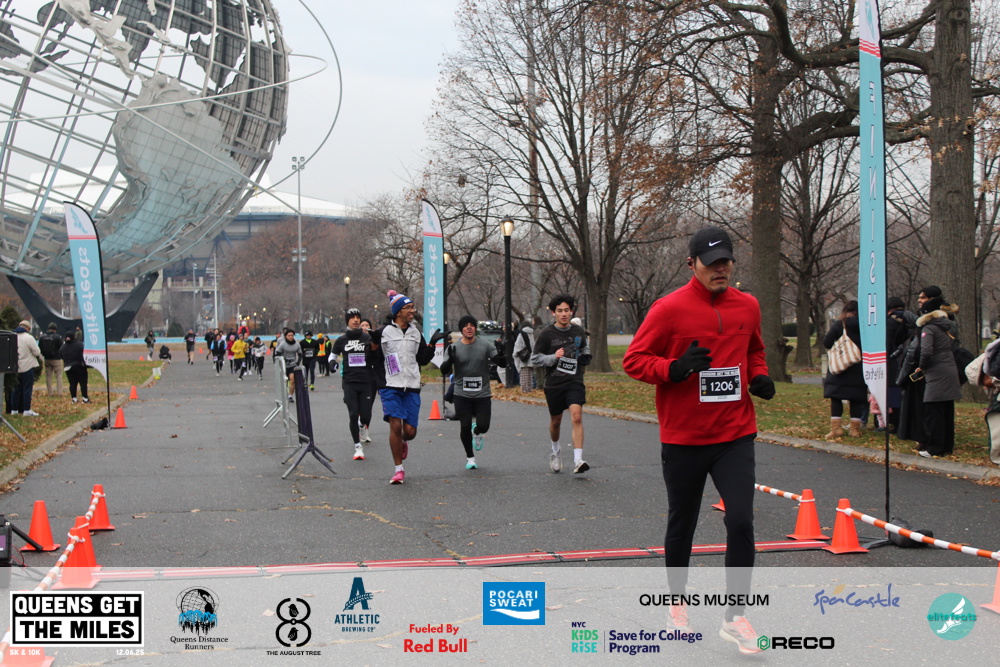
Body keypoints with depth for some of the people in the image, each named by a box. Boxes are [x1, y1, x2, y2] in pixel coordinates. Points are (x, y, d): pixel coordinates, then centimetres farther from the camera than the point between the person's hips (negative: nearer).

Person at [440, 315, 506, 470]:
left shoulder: (485, 346, 1)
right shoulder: (454, 348, 0)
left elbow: (503, 364, -1)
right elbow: (444, 372, -4)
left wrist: (500, 355, -24)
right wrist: (450, 360, -25)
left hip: (482, 395, 0)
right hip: (462, 395, 0)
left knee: (483, 426, -6)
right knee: (465, 427, -1)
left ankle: (476, 432, 33)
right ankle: (470, 457, 21)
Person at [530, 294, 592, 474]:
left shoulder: (579, 331, 5)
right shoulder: (547, 334, -5)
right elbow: (535, 358, -3)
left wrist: (585, 356, 4)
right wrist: (553, 357, -18)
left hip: (575, 382, 1)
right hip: (553, 384, -1)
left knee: (577, 416, -19)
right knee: (555, 421, 13)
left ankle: (578, 461, -24)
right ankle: (555, 452, 42)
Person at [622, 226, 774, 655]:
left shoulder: (747, 306, 5)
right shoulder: (669, 309, -9)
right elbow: (633, 359, -7)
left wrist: (759, 376, 2)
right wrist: (675, 368, -23)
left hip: (735, 437, 2)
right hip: (683, 439, -2)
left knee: (741, 521, -10)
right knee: (682, 524, 13)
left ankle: (735, 618, 0)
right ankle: (677, 603, 34)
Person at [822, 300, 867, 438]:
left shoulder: (839, 324, -6)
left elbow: (827, 343, -7)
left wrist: (828, 333, 13)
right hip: (858, 369, 2)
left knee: (836, 397, 3)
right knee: (856, 399, 6)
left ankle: (836, 428, -3)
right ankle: (855, 429, 6)